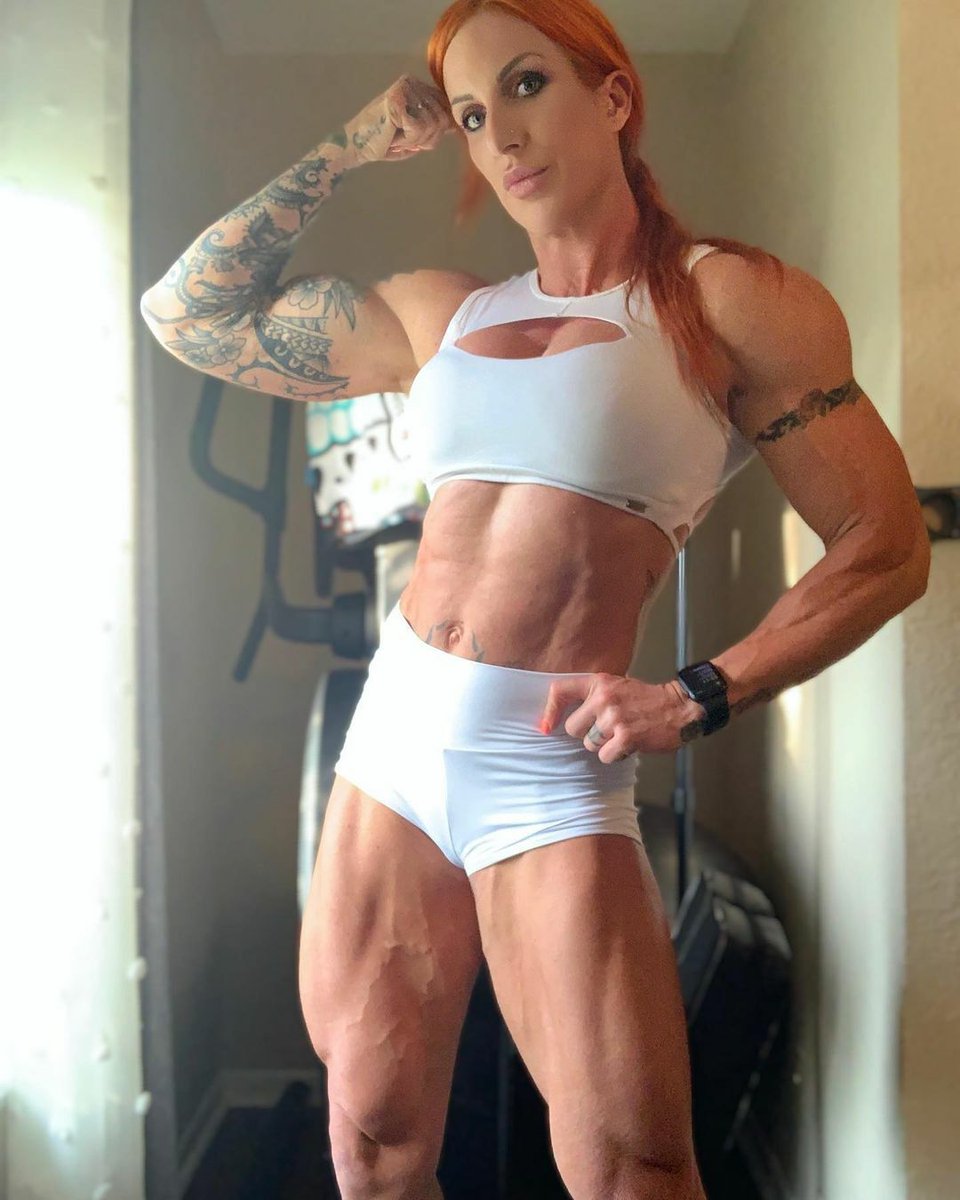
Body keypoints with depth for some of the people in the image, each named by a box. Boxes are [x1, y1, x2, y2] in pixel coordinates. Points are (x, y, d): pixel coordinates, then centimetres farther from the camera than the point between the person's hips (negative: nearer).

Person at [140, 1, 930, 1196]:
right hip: (392, 742, 5)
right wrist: (345, 151, 15)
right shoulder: (440, 313, 11)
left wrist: (695, 698, -12)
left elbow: (885, 547, -3)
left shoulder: (729, 299, -2)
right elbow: (190, 313, 18)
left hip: (551, 778, -4)